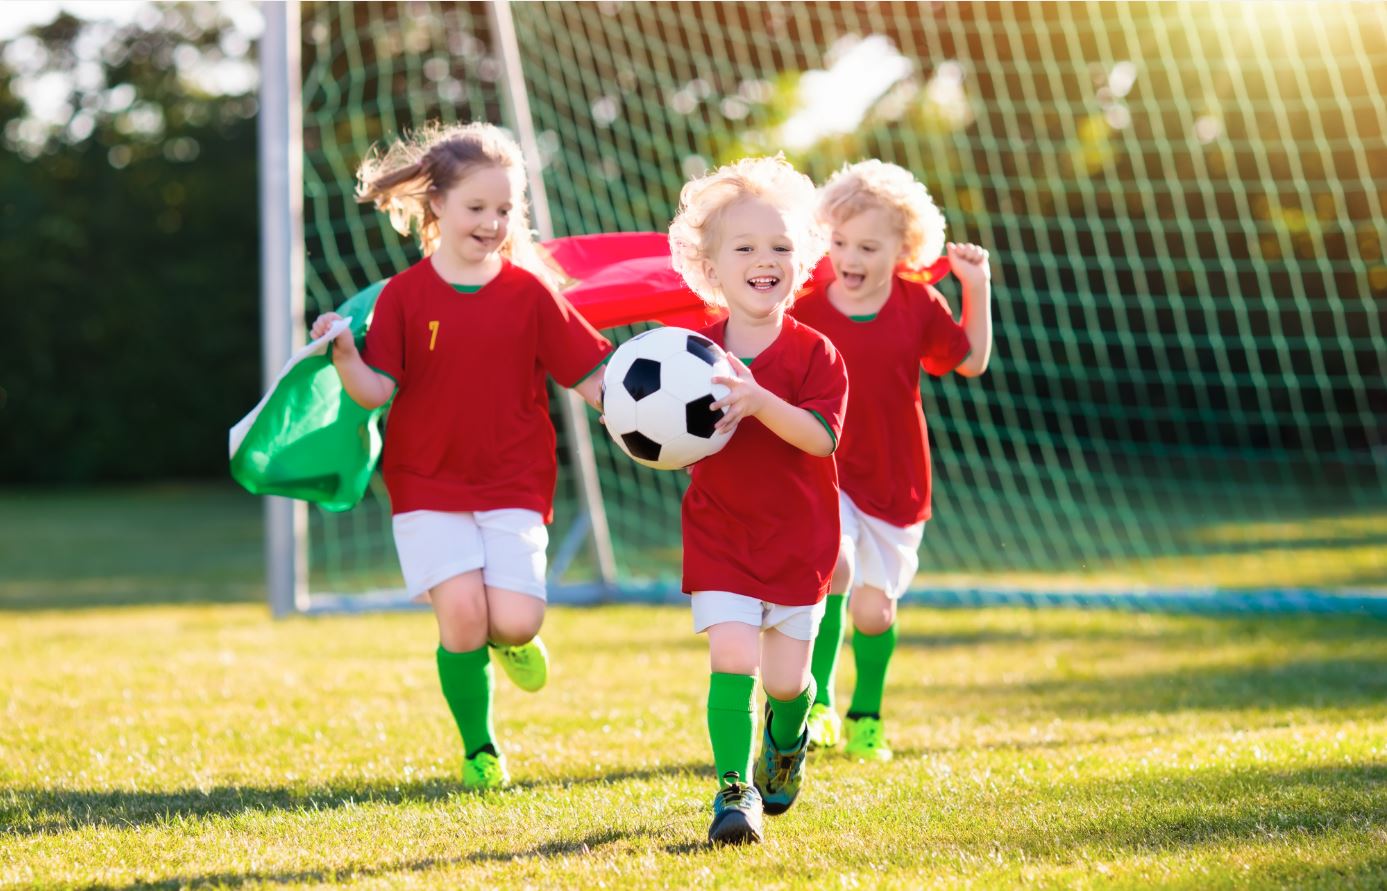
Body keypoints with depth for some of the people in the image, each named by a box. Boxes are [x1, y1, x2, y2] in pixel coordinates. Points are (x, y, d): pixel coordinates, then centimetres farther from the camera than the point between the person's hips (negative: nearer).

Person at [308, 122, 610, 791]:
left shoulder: (529, 292, 2)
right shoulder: (405, 296, -1)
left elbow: (588, 376, 3)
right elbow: (377, 390, -6)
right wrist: (344, 358, -26)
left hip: (513, 484, 1)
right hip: (427, 484, -1)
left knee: (516, 620, -14)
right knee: (462, 613, -15)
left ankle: (509, 639, 27)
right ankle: (479, 749, 8)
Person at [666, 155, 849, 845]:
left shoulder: (813, 354, -9)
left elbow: (821, 436, -22)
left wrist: (760, 401, -36)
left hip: (798, 536, 0)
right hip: (718, 534, 0)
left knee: (786, 678, 9)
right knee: (732, 658, -15)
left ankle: (787, 739, 43)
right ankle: (734, 790, -9)